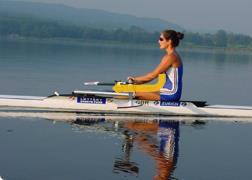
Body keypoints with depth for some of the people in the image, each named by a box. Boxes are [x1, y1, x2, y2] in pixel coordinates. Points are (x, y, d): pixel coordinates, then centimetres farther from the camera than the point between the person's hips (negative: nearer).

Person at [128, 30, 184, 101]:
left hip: (170, 95, -10)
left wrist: (135, 79, -1)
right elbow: (155, 74, 18)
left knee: (136, 94, -16)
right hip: (169, 93, 10)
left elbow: (153, 75, -14)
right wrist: (137, 81, 11)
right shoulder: (172, 55, 17)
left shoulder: (171, 56, -15)